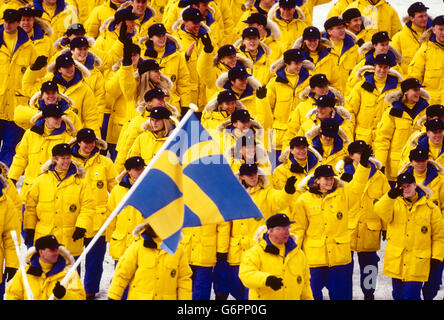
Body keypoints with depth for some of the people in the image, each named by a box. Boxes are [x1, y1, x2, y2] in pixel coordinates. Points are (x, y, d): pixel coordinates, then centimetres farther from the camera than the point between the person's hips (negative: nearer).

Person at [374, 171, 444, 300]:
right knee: (398, 295, 14)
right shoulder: (394, 203, 4)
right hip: (396, 261, 3)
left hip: (418, 263, -3)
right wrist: (391, 196, -35)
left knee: (411, 296, -9)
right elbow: (381, 211, -19)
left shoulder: (430, 208, 0)